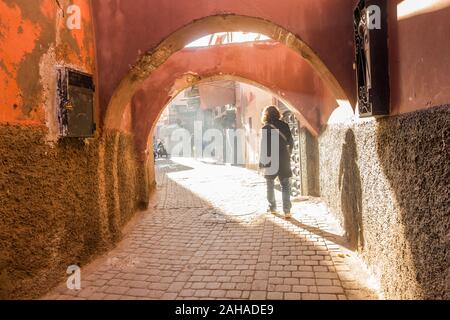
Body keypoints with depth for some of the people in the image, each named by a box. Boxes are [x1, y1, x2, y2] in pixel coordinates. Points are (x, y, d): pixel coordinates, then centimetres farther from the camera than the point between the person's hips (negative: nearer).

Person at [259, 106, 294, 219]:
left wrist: (262, 162, -4)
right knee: (285, 185, 2)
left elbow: (263, 146, -10)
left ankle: (272, 207, 23)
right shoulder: (284, 125, 3)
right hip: (284, 160, 2)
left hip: (270, 160, -2)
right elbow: (291, 142, 7)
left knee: (270, 185, 15)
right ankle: (287, 210, -7)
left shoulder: (266, 128, -7)